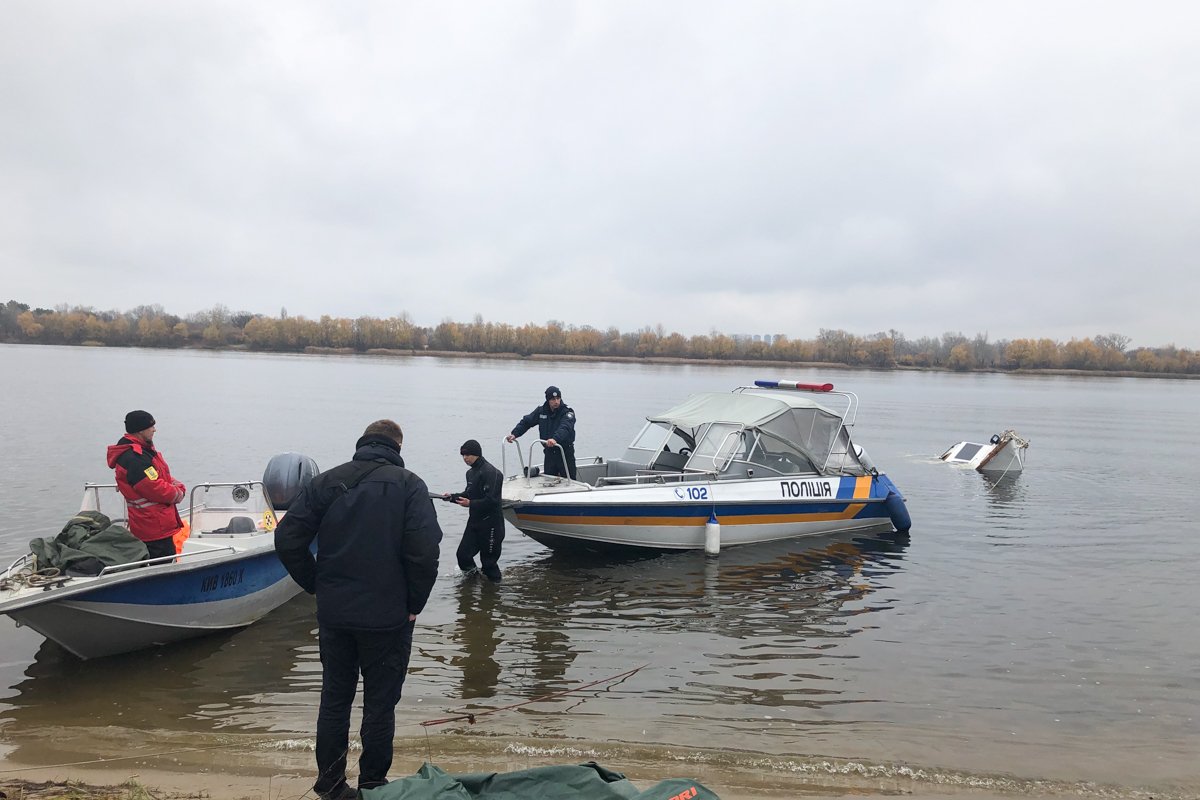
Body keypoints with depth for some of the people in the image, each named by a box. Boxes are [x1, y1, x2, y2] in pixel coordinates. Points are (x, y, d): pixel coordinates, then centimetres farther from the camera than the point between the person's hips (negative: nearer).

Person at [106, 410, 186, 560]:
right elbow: (154, 488, -24)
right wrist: (176, 494, -7)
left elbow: (164, 477, 18)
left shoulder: (143, 450, 14)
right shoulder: (133, 458, -21)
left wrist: (178, 487, -1)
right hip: (155, 529, -11)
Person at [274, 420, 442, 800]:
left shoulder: (326, 481, 1)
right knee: (380, 704, 10)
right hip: (388, 616, -3)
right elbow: (424, 551, -19)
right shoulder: (409, 485, -9)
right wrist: (414, 603, -6)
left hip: (333, 614, 4)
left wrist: (317, 586, 8)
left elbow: (287, 540, -2)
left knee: (334, 698, 17)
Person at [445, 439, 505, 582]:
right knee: (463, 554, 6)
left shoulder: (490, 472, -19)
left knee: (488, 559, 2)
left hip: (490, 523, -8)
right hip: (474, 521, 8)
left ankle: (494, 583, 22)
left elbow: (492, 500, -24)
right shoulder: (471, 472, 10)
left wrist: (470, 504, -24)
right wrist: (453, 497, 5)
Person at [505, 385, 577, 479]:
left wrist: (555, 439, -51)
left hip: (565, 452, -4)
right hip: (549, 453, 4)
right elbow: (526, 421, 7)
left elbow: (565, 428, -31)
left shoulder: (567, 412, -13)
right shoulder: (541, 411, 3)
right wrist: (514, 434, -10)